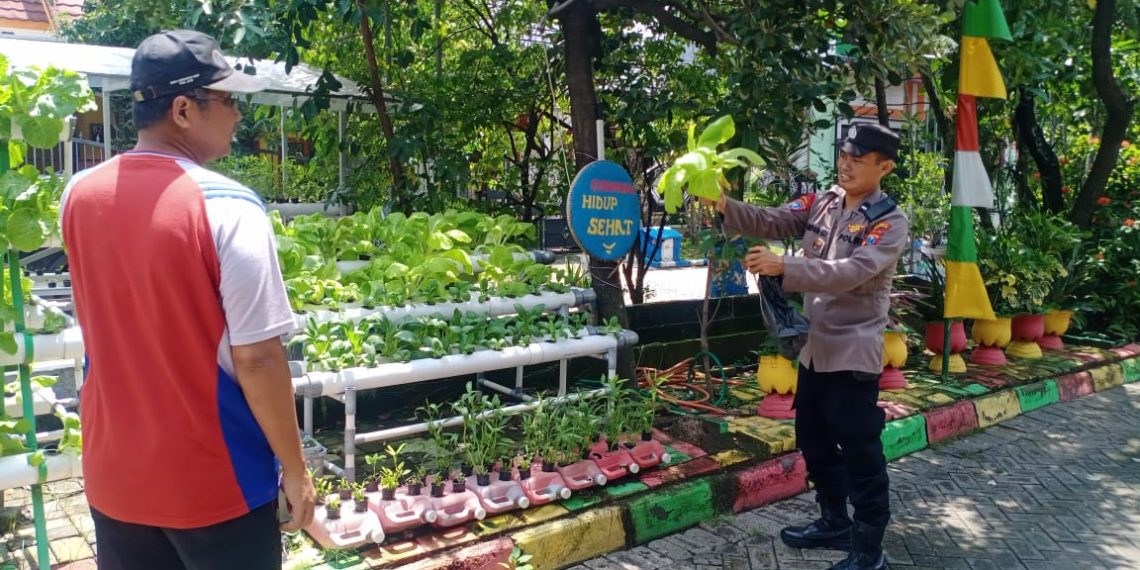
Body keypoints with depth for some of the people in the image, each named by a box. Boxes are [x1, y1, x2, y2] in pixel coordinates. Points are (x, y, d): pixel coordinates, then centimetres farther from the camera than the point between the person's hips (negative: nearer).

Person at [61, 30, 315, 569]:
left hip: (114, 474, 6)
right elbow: (256, 358, -21)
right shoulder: (228, 208, -22)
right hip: (215, 483, -5)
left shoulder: (78, 195, -2)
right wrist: (294, 468, -10)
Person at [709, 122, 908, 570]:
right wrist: (724, 205, -22)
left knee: (859, 451, 1)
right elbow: (768, 222, -4)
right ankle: (834, 522, 37)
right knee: (814, 442, 18)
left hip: (853, 351, -7)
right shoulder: (819, 205, 6)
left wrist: (783, 267, -34)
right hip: (814, 345, 7)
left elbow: (850, 273, -26)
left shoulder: (890, 222, -12)